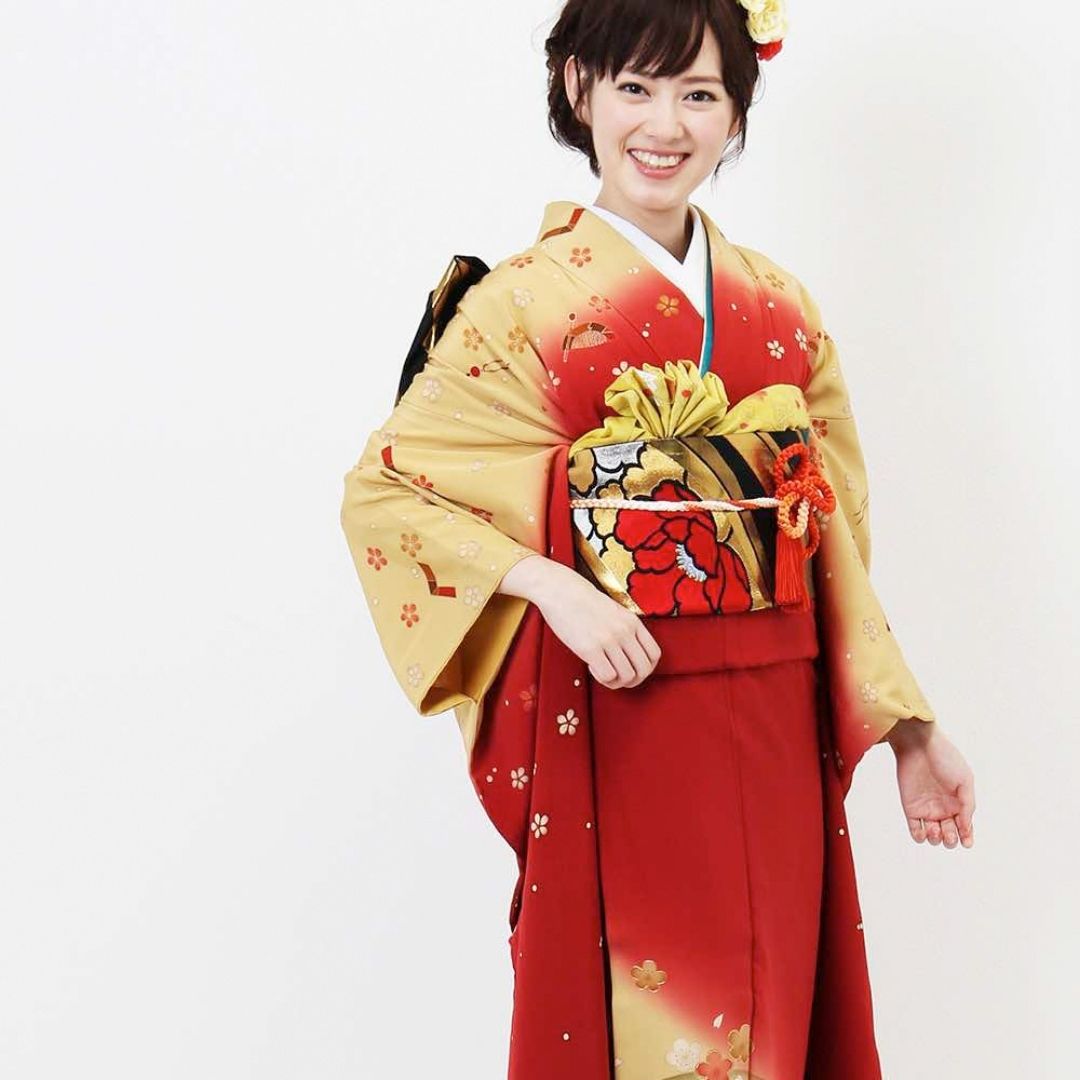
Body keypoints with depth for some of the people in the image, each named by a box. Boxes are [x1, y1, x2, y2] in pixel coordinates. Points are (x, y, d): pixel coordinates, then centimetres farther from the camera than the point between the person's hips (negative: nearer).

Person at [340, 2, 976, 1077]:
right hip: (616, 723, -4)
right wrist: (550, 584, -19)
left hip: (778, 735, 5)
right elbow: (380, 492, -5)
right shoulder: (529, 303, -5)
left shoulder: (782, 310, 9)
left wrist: (909, 730, 9)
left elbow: (835, 536, 12)